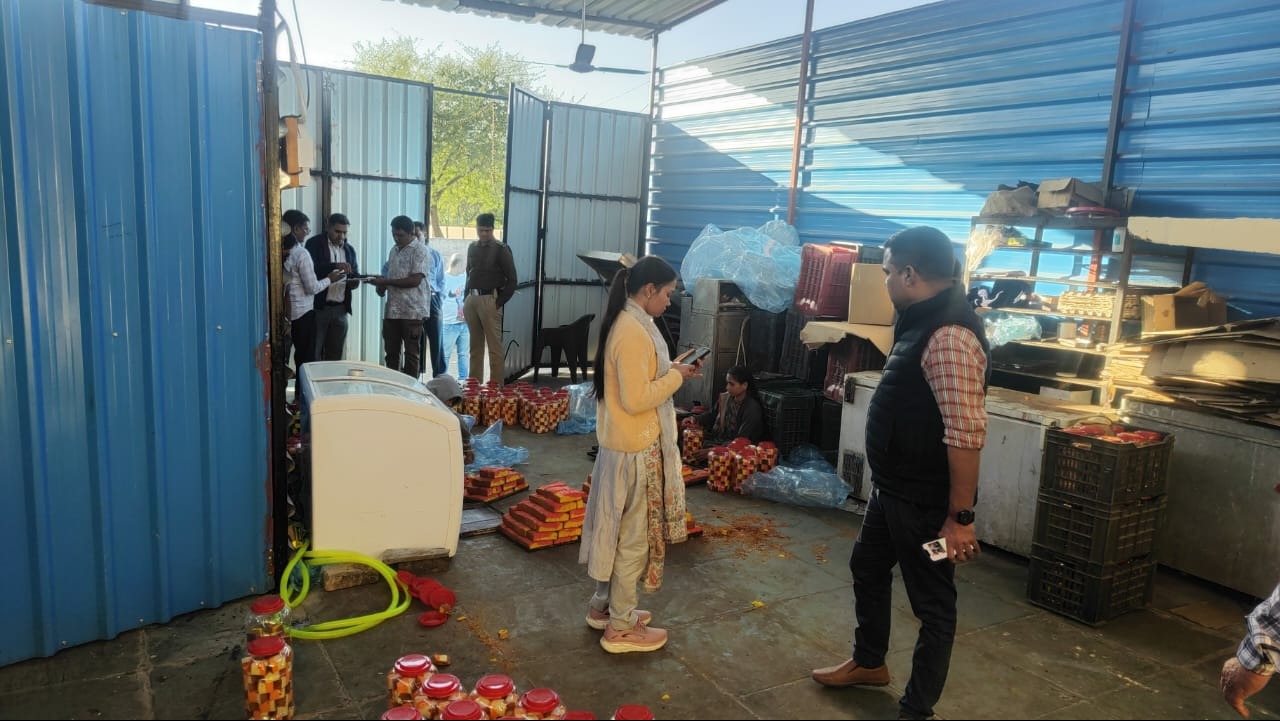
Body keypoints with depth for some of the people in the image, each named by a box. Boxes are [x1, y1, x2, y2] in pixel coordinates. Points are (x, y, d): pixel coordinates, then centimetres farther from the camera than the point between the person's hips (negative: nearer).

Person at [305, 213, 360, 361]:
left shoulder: (350, 249, 13)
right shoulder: (314, 243, -2)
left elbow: (355, 273, 20)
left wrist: (355, 280, -4)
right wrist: (335, 266, -29)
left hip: (341, 309, 5)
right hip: (318, 307, -5)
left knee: (335, 355, 8)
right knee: (313, 354, -1)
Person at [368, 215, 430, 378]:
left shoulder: (420, 251, -6)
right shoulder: (394, 251, 17)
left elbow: (415, 280, -15)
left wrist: (385, 282, -13)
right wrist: (381, 285, 3)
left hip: (412, 311, -7)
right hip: (392, 310, 7)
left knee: (411, 353, 0)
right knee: (391, 353, 8)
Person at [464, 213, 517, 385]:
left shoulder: (501, 249, -4)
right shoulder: (472, 248, 14)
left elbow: (511, 279, -6)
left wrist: (499, 302, -10)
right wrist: (466, 298, 13)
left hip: (489, 300, -6)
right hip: (471, 299, 6)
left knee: (494, 345, -7)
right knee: (475, 345, 12)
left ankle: (497, 385, -4)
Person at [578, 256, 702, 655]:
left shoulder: (626, 323, 9)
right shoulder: (634, 332, -23)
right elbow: (636, 399, -25)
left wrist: (669, 370, 7)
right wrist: (675, 377, -14)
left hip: (621, 443, 10)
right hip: (636, 448, -10)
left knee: (616, 527, 20)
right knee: (634, 533, 2)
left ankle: (604, 605, 34)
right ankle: (621, 627, 15)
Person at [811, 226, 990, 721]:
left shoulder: (949, 335, -26)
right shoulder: (921, 322, 7)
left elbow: (966, 434, -29)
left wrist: (960, 516, -25)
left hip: (927, 503, -11)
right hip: (893, 489, 11)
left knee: (933, 606, 7)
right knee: (867, 568, 25)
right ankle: (869, 663, 46)